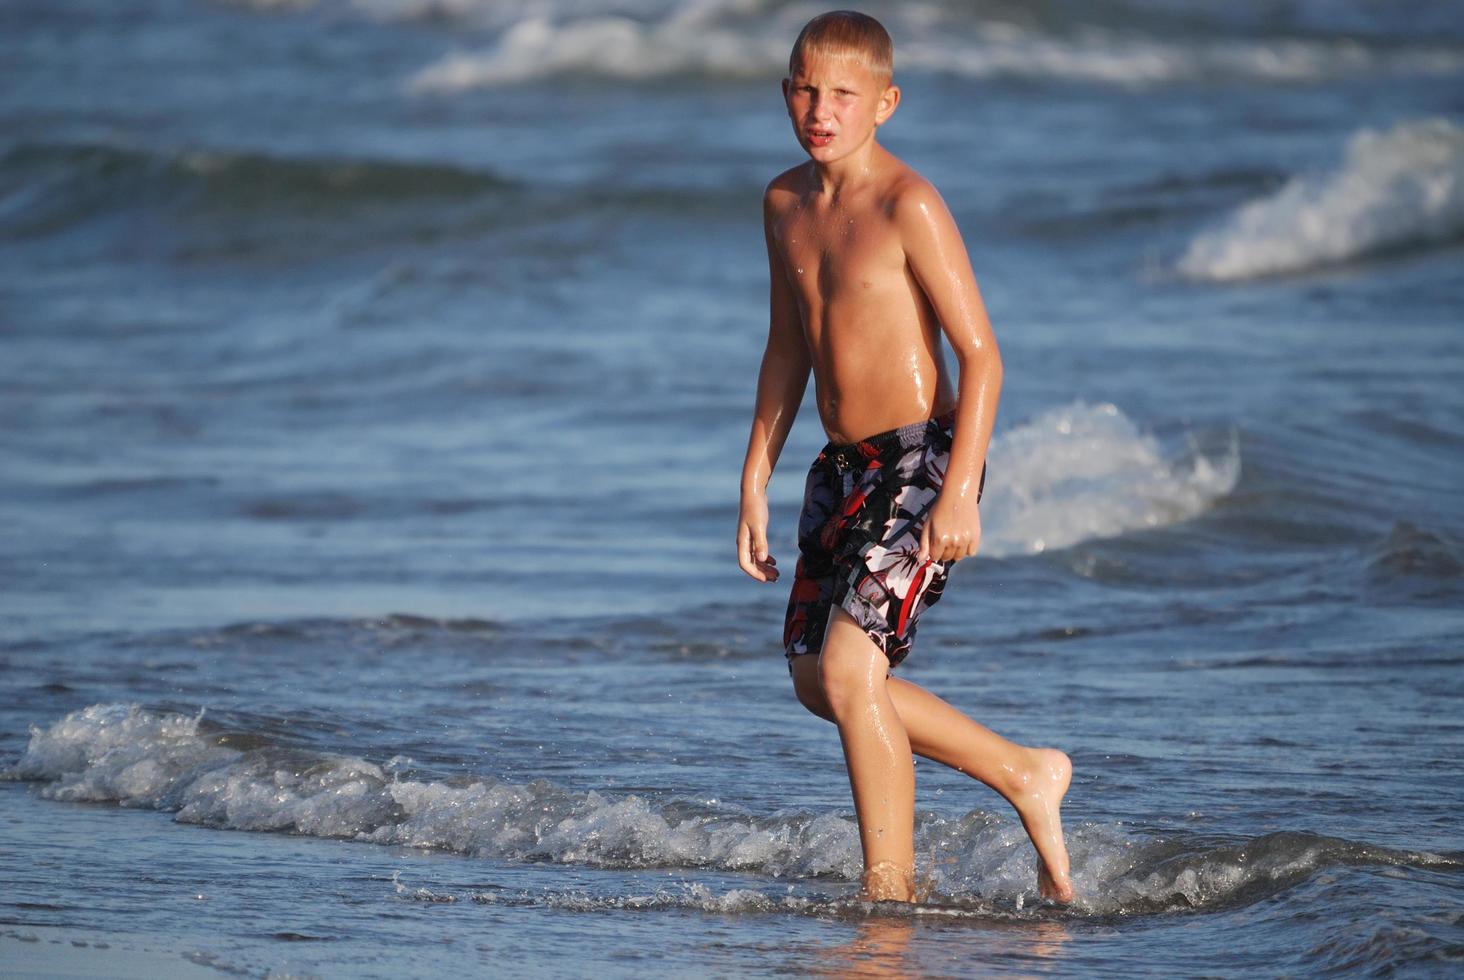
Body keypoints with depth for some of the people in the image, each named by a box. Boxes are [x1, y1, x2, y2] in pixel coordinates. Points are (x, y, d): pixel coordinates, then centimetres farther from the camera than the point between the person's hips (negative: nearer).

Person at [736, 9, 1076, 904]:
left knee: (850, 668, -18)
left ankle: (892, 891, -7)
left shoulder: (908, 206, -15)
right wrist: (756, 484, 17)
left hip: (920, 462, -9)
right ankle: (1026, 776, 26)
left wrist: (961, 491, -25)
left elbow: (982, 356, -17)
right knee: (816, 679, 14)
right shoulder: (786, 203, 9)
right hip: (845, 464, 9)